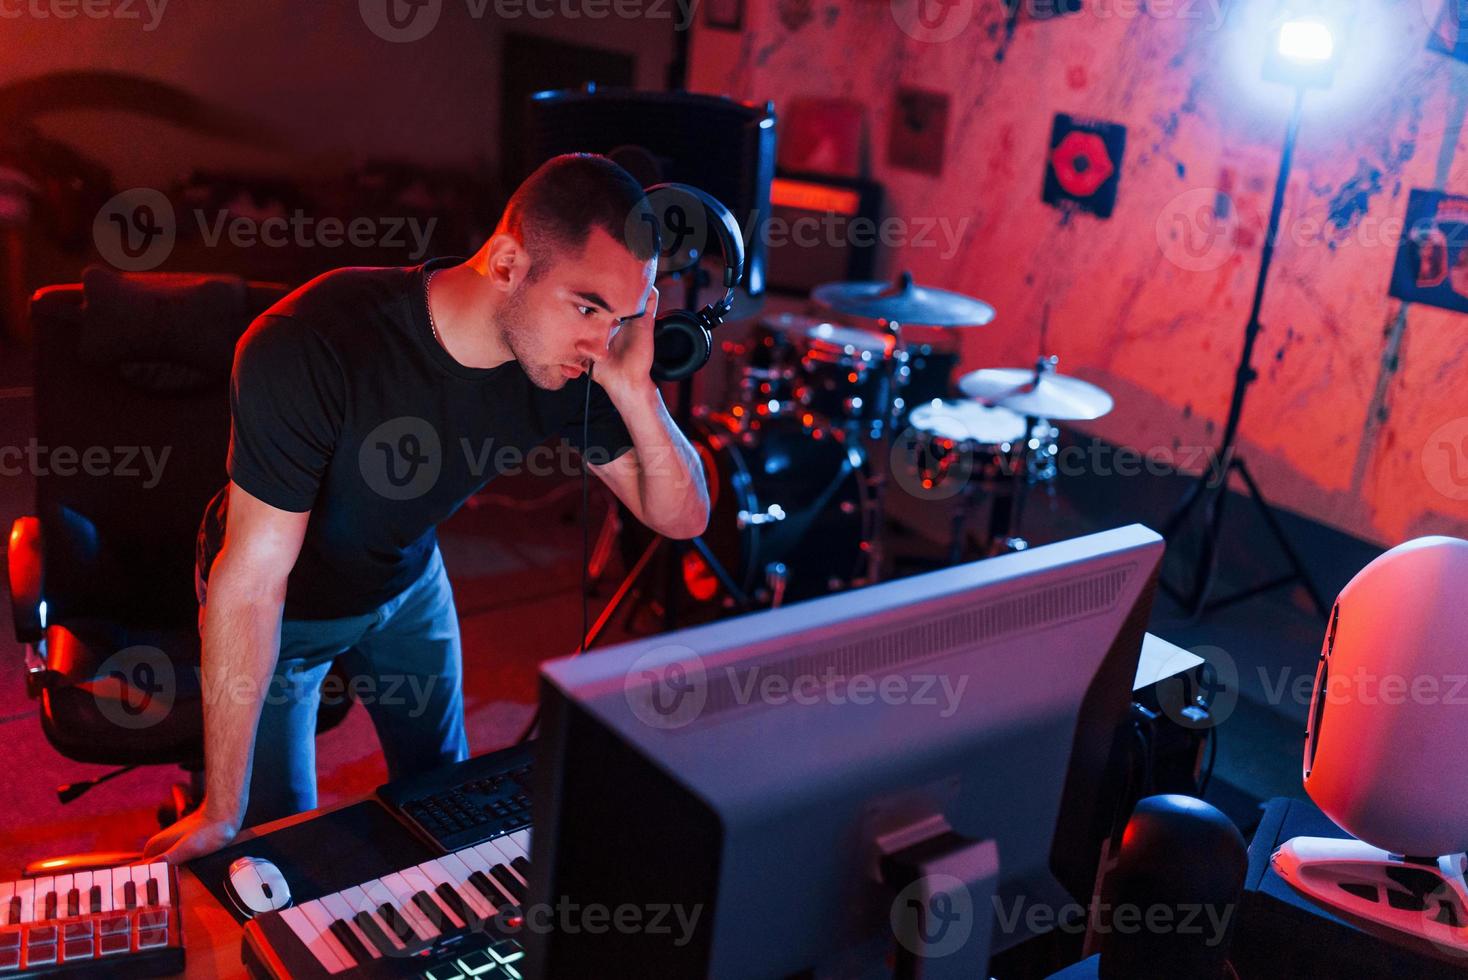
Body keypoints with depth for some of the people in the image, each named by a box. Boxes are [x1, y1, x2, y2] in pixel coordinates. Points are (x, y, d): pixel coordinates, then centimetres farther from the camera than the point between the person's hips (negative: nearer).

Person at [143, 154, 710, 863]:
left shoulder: (568, 365, -24)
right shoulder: (311, 348, -40)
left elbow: (683, 518, -17)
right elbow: (253, 583, -36)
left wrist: (635, 394, -38)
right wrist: (221, 816, -30)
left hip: (408, 580, 5)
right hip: (282, 604, -4)